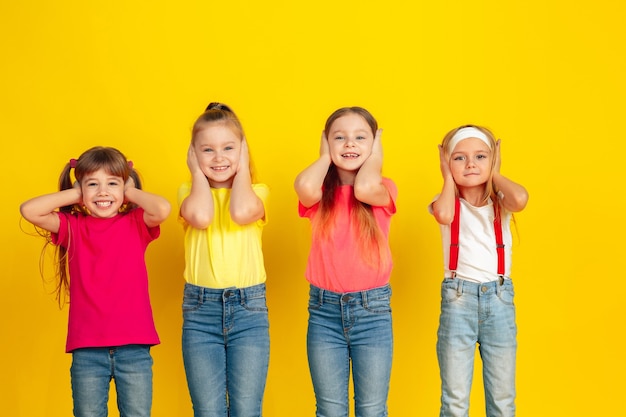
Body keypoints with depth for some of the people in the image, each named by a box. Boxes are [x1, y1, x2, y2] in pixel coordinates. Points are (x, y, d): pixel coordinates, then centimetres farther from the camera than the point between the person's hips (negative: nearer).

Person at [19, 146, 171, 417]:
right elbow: (29, 210, -9)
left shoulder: (136, 224, 1)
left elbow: (162, 208, -21)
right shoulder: (72, 227, 5)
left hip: (134, 346, -1)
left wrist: (131, 192, -3)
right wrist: (74, 194, -1)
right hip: (87, 349, 1)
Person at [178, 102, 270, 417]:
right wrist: (198, 172, 0)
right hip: (200, 308, 1)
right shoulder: (189, 191, 8)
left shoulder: (256, 191, 6)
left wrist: (243, 168, -2)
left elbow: (241, 212, -18)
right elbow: (201, 216, -16)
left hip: (249, 307, -1)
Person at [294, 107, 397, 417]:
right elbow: (304, 186, -22)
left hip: (372, 309, -1)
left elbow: (364, 189, -24)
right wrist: (326, 157, -2)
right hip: (324, 310, 1)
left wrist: (374, 157, -4)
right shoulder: (320, 193, 3)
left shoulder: (383, 189, 1)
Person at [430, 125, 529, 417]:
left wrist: (494, 174, -1)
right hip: (458, 298, -2)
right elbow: (444, 214, -24)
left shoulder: (500, 204, 6)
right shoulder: (449, 202, 2)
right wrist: (449, 178, -6)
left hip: (500, 298, 2)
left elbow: (520, 198, -19)